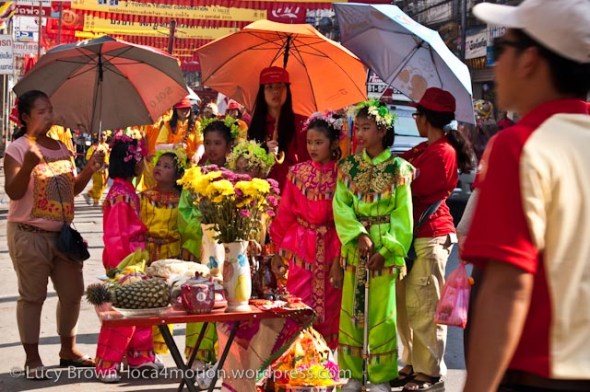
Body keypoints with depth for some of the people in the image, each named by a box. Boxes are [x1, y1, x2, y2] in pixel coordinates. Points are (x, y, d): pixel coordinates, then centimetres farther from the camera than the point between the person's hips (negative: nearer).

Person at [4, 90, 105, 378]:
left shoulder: (60, 148, 11)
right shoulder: (17, 148, -9)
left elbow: (73, 188, 16)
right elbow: (13, 192, -17)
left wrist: (89, 170, -1)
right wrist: (28, 166, -33)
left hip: (62, 232, 7)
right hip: (29, 234, -7)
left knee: (72, 293, 11)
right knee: (32, 296, -1)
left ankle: (68, 350, 26)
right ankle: (32, 358, 8)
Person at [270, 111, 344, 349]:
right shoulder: (297, 173, 4)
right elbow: (284, 214, 6)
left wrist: (338, 261, -12)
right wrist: (279, 250, 5)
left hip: (329, 252, -2)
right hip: (300, 251, 2)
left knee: (327, 313, 5)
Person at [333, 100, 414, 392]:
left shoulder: (398, 168, -3)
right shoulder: (349, 167, 6)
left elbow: (402, 216, -5)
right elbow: (340, 206, -3)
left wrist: (386, 249, -13)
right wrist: (359, 235, -16)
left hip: (384, 250, -3)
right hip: (354, 248, 3)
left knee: (380, 313, 1)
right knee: (351, 311, 7)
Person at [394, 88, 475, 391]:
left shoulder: (443, 152, -14)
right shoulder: (423, 149, 15)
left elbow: (411, 188, -16)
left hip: (431, 237, -9)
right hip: (412, 235, 10)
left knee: (423, 306, -4)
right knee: (404, 304, 12)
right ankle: (412, 364, 22)